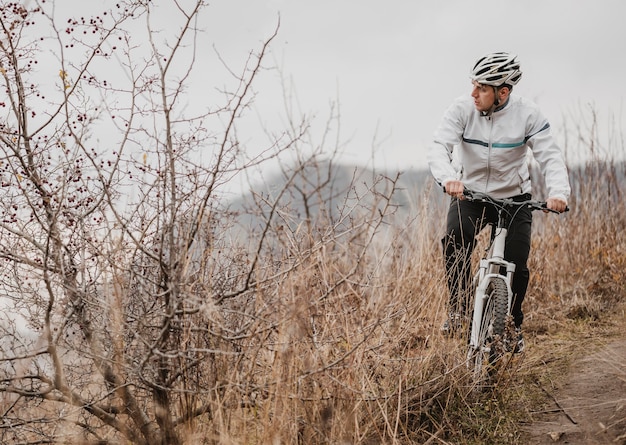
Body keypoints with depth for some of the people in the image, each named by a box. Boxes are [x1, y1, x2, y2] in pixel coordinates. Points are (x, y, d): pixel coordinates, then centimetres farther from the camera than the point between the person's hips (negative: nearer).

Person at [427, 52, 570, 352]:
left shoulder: (527, 114, -16)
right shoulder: (462, 108, -16)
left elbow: (550, 156, -19)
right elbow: (439, 147, -26)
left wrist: (558, 191, -38)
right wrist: (448, 178, -48)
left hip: (514, 198, 0)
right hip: (469, 194, 0)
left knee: (517, 266, -8)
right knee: (455, 238, -29)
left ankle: (513, 323, 20)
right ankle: (457, 308, -11)